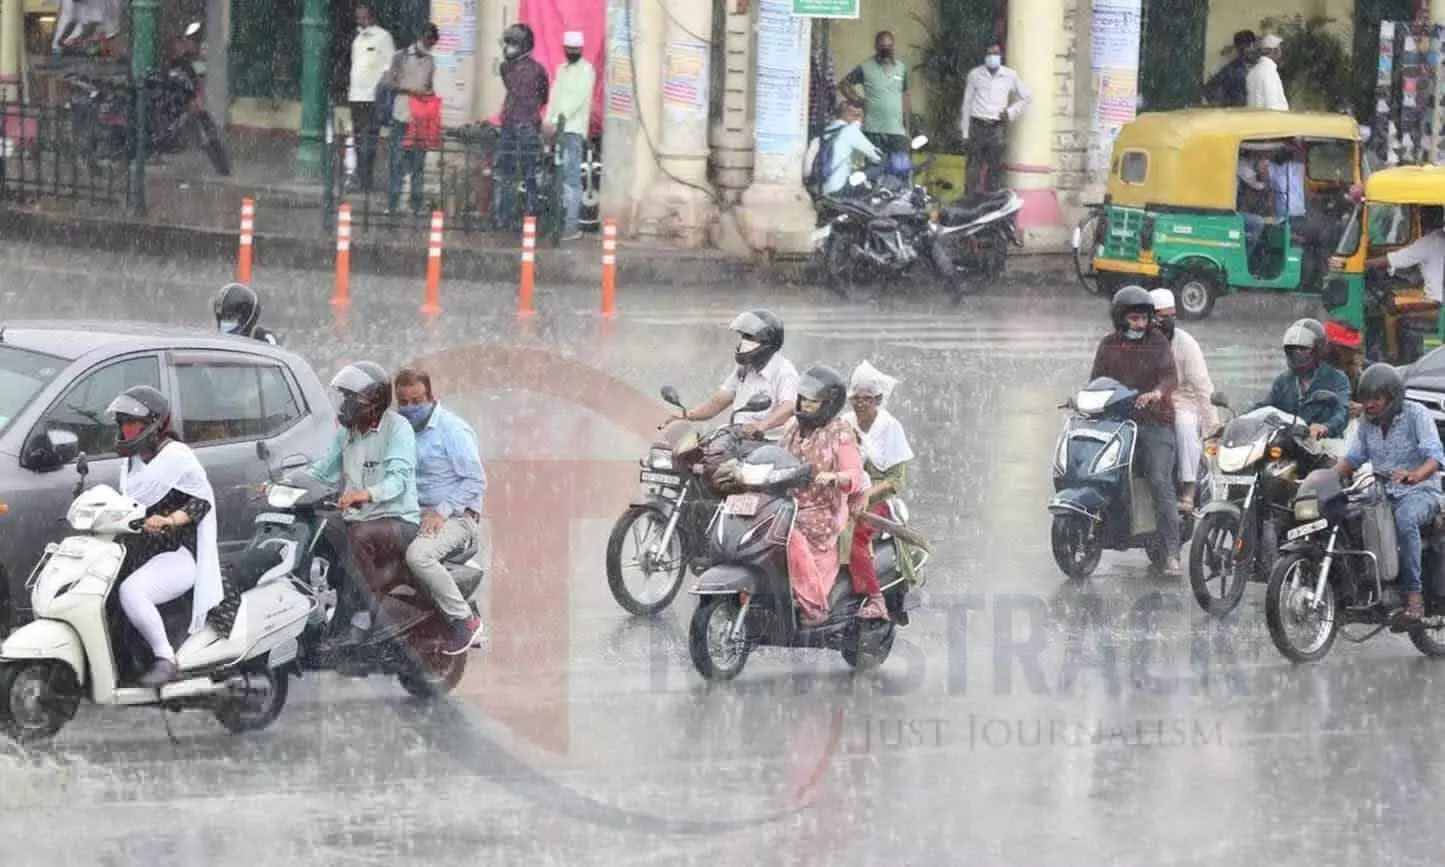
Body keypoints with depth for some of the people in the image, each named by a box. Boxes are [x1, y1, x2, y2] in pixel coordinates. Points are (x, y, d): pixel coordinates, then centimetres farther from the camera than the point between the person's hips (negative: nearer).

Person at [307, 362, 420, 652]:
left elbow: (399, 477, -21)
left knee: (360, 536, -37)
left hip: (397, 521, -7)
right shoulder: (346, 432, 16)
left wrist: (368, 494, -41)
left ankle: (360, 621, -36)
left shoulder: (397, 428, -7)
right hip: (357, 520, 7)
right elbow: (322, 472, 16)